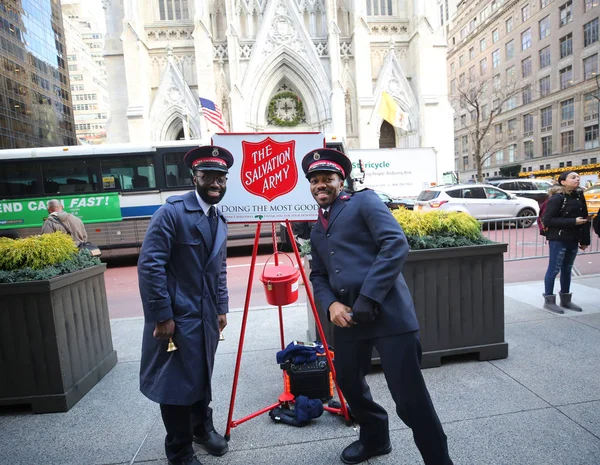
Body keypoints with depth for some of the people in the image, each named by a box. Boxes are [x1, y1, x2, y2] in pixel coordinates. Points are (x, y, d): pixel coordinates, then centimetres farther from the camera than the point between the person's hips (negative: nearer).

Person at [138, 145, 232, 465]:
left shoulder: (219, 220, 9)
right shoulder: (171, 211, -14)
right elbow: (150, 265, -18)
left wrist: (222, 308, 11)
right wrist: (162, 316, -19)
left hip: (207, 317, 7)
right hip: (176, 317, -6)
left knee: (202, 377, 21)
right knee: (176, 382, 8)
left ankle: (202, 427, 46)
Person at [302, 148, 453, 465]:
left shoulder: (364, 201, -1)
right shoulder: (317, 231, 19)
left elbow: (396, 245, -14)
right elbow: (318, 276, 18)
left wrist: (368, 298, -18)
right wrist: (331, 304, -4)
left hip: (387, 312, -7)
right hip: (347, 318, 8)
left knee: (409, 398, -3)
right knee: (347, 382, 19)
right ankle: (374, 438, 46)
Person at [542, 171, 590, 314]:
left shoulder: (579, 197, 7)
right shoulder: (556, 198, -11)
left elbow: (585, 219, 10)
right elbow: (548, 220, -16)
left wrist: (584, 240, 7)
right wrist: (572, 222, -18)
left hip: (573, 240, 7)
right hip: (558, 239, -6)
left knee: (567, 269, 14)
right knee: (554, 269, -1)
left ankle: (565, 299, 26)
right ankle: (549, 301, 8)